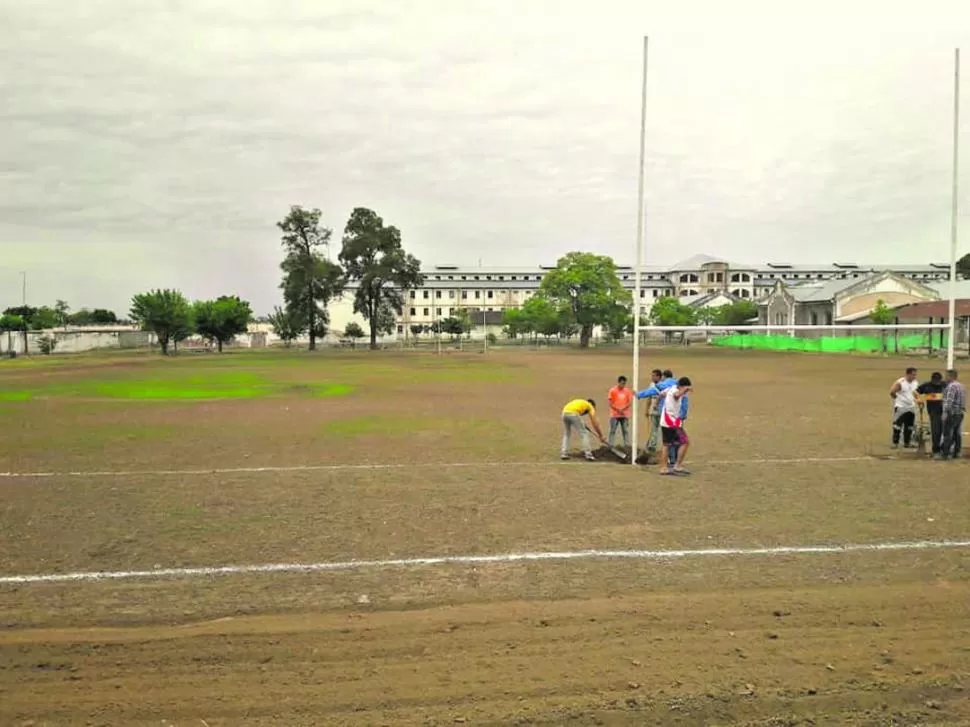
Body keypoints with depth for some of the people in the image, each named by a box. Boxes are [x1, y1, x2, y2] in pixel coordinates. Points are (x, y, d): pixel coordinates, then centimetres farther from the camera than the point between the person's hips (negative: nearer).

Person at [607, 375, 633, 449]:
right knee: (612, 431, -2)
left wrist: (623, 409, -12)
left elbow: (630, 402, 2)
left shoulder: (627, 391, 5)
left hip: (625, 415, 3)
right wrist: (618, 409, -14)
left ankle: (627, 444, 10)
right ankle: (610, 445, 0)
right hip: (614, 415, -3)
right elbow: (610, 403, -5)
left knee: (625, 430, 6)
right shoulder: (612, 390, -3)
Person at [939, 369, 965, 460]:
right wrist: (963, 409, 23)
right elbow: (964, 399, 20)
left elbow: (949, 400, -24)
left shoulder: (951, 386, -16)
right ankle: (956, 452, 16)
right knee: (957, 434, 12)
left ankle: (945, 453, -8)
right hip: (960, 413, 9)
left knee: (948, 434, -7)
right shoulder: (960, 385, 16)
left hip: (952, 413, -9)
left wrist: (945, 412, -24)